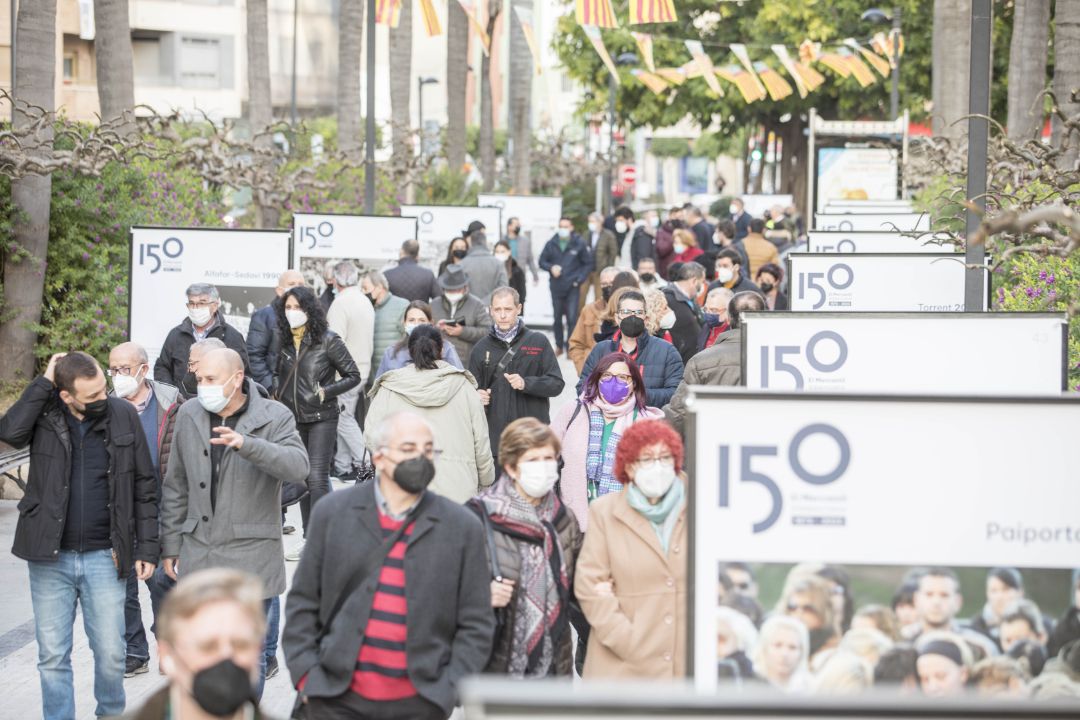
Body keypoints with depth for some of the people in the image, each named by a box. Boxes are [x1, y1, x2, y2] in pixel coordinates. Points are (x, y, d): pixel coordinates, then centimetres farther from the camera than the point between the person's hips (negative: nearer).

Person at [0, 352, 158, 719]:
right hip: (50, 557, 0)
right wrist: (43, 383, -19)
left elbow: (144, 486, 3)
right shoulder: (44, 413, -4)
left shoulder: (123, 415, -2)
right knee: (53, 656, 5)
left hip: (104, 557, 0)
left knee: (110, 653, 4)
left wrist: (147, 547, -1)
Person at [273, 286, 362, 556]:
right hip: (293, 418, 6)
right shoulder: (285, 342, 6)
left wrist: (326, 391, -14)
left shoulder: (328, 341, -9)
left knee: (317, 478, -13)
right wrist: (276, 390, 6)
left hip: (321, 418, -6)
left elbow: (353, 376, -5)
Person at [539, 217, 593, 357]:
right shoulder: (551, 244, 5)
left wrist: (579, 279, -6)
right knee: (557, 317, 10)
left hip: (572, 287, -3)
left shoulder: (579, 244, -1)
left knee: (572, 318, -9)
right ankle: (559, 346, 23)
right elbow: (542, 261, 11)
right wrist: (551, 267, -9)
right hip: (556, 286, 3)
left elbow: (588, 263, 4)